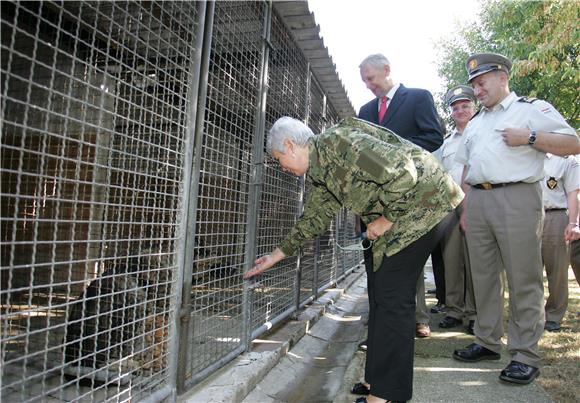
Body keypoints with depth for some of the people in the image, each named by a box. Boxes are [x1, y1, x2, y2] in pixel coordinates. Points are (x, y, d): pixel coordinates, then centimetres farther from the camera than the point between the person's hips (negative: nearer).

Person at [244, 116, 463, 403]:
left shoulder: (339, 141, -21)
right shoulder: (319, 173, 10)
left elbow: (402, 173, -26)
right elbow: (314, 218, 20)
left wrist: (386, 219, -15)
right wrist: (279, 254, 24)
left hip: (417, 203, -10)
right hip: (393, 213, 10)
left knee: (392, 296, -9)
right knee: (380, 290, 11)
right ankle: (380, 377, 23)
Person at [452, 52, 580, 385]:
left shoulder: (533, 109, 5)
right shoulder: (474, 124, 24)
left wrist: (529, 138, -12)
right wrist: (465, 209, 16)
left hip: (516, 198, -6)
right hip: (477, 200, 6)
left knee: (523, 279, -3)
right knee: (483, 276, 9)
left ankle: (526, 355, 6)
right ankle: (488, 342, 21)